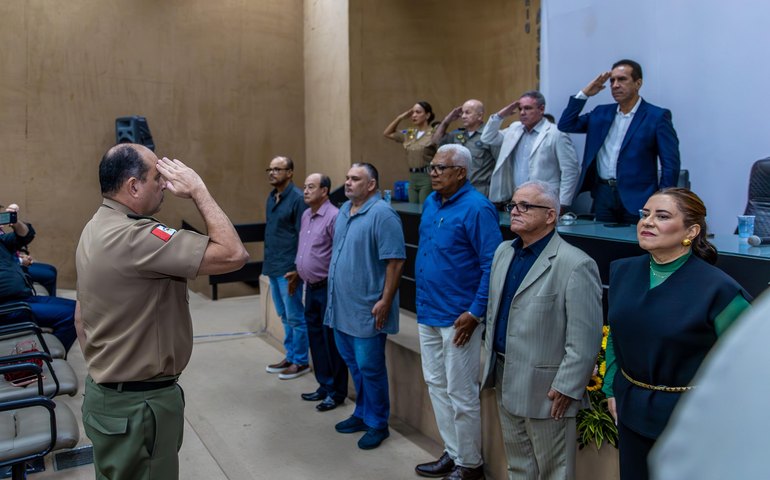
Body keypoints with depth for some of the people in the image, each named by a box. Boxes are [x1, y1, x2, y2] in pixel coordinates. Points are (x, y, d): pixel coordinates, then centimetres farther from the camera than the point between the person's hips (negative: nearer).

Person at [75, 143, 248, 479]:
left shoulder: (95, 230, 6)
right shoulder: (133, 237, -27)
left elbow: (81, 315, 14)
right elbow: (233, 255, -31)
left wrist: (100, 370, 21)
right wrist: (197, 190, -21)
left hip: (106, 392, 10)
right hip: (138, 404, -10)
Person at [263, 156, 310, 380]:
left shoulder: (297, 198, -14)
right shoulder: (271, 197, 11)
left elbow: (304, 237, -16)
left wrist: (297, 269, -18)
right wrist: (268, 261, 15)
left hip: (288, 268, -8)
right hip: (273, 267, 8)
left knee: (295, 317, 2)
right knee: (284, 316, 17)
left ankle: (301, 361, 14)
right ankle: (290, 356, 29)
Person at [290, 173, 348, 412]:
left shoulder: (333, 216, -17)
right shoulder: (306, 215, 11)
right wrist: (298, 273, 23)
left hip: (327, 288, -9)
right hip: (311, 287, 9)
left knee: (331, 340, 1)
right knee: (316, 338, 15)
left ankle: (337, 392, 14)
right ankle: (324, 385, 28)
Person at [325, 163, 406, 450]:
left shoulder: (382, 214, -15)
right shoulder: (343, 211, 12)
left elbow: (395, 262, -18)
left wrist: (385, 301, -20)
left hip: (367, 309, -8)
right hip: (341, 306, 8)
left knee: (370, 368, 2)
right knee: (354, 365, 18)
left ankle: (377, 424, 17)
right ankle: (362, 414, 33)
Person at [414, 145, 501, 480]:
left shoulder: (476, 208, -16)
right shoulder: (431, 203, 9)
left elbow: (493, 264, -18)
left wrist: (475, 313, -20)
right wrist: (423, 302, 15)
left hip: (458, 317, -8)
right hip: (428, 313, 8)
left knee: (460, 393, 2)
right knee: (436, 385, 16)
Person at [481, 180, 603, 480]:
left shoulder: (575, 265, -18)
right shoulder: (503, 252, 8)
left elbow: (584, 340, -18)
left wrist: (566, 388, -18)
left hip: (546, 389, -7)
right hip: (505, 381, 7)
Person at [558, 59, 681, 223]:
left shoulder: (657, 116, -3)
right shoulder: (601, 113, 12)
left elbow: (671, 165, -5)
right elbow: (565, 125, 11)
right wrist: (584, 94, 3)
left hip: (636, 198, -4)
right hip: (602, 194, 4)